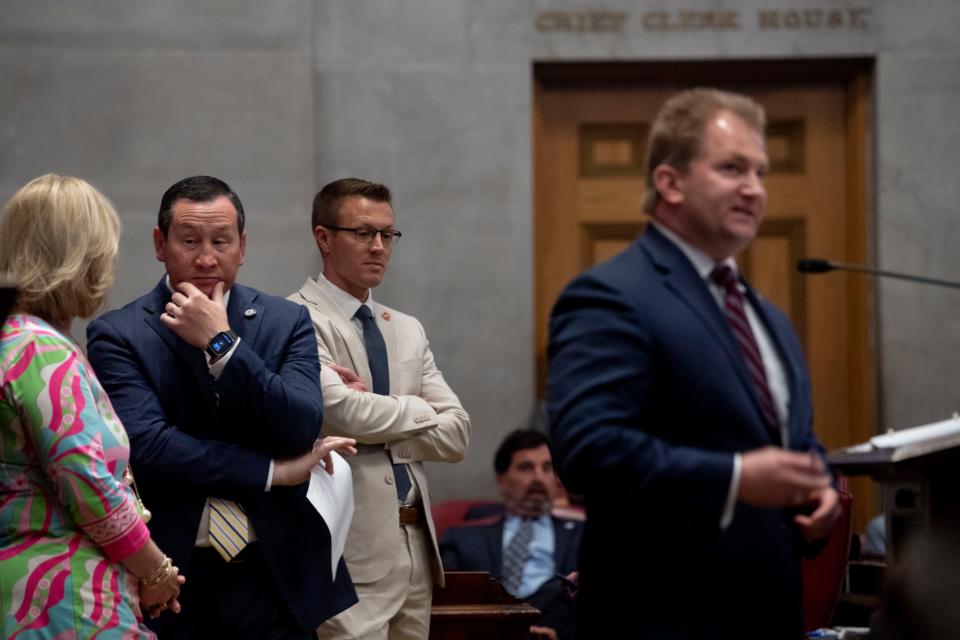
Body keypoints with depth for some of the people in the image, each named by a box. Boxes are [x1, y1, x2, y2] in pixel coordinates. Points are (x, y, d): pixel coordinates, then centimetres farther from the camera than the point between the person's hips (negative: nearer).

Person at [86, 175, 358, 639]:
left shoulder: (286, 322, 4)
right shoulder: (117, 336, -3)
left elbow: (302, 429, -8)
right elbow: (145, 444, -15)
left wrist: (220, 343, -14)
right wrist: (273, 472, -11)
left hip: (275, 578, 2)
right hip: (170, 579, -2)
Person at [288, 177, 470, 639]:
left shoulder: (407, 329, 16)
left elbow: (456, 435, 7)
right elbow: (342, 411, -21)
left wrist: (376, 423, -8)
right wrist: (416, 409, -4)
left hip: (415, 544, 7)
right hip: (348, 551, -7)